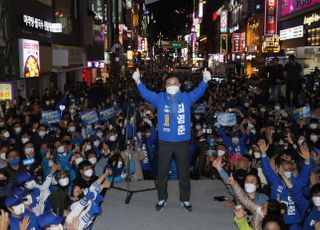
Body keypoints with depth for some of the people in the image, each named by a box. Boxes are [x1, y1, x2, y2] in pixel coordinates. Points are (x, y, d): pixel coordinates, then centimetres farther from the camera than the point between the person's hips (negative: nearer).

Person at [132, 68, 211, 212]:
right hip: (164, 142, 0)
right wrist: (138, 81, -21)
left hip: (182, 142, 0)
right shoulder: (160, 98, 2)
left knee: (184, 172, 11)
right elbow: (146, 94, -5)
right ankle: (162, 198, 28)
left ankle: (185, 199, 27)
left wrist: (205, 81, -30)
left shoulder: (187, 98, 1)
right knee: (162, 172, 10)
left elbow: (198, 92, -11)